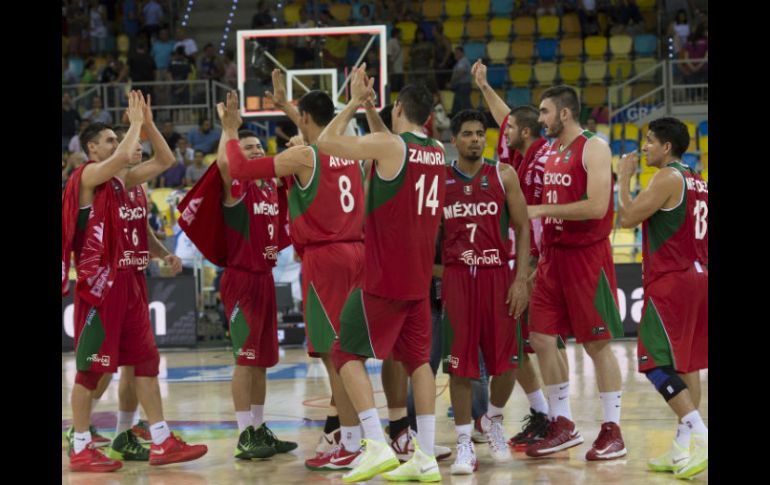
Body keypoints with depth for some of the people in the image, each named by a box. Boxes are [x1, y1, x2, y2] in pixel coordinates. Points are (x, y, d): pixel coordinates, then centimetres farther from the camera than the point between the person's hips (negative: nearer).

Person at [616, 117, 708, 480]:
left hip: (670, 281, -9)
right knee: (686, 363, 11)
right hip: (698, 277, 9)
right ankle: (682, 449, 11)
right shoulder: (698, 182, 16)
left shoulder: (667, 178, -12)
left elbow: (627, 218, -15)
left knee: (655, 362, -9)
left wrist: (624, 178, -3)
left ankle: (701, 438, -20)